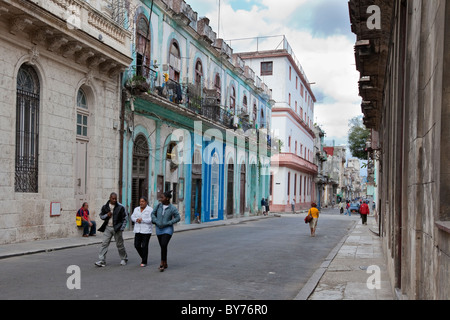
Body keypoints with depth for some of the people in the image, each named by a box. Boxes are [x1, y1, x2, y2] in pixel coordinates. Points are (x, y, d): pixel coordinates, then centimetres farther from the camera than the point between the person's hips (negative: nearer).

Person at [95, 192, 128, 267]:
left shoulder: (120, 207, -5)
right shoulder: (105, 207, 4)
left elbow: (125, 218, -1)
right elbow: (101, 216, 13)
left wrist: (122, 228, -8)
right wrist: (107, 215, -9)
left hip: (117, 228, -2)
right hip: (107, 228, 3)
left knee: (120, 244, 6)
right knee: (104, 244, -4)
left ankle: (124, 259, 24)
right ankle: (102, 261, -3)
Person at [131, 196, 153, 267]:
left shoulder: (150, 210, -5)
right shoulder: (136, 209, 12)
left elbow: (150, 219, -13)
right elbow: (132, 217, 8)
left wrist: (142, 220, -18)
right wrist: (136, 220, -12)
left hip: (146, 231, -5)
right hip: (138, 230, 5)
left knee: (144, 246, -3)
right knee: (137, 245, 4)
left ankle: (144, 262, 8)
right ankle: (143, 257, 28)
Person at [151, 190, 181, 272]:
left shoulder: (172, 208, -11)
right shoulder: (159, 205, -1)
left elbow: (177, 218, -9)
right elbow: (153, 213, 7)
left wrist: (167, 223, -15)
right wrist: (156, 222, -8)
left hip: (168, 229, -4)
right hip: (159, 229, 4)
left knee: (164, 245, -19)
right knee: (162, 246, 10)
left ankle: (162, 263, -7)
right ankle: (165, 264, 23)